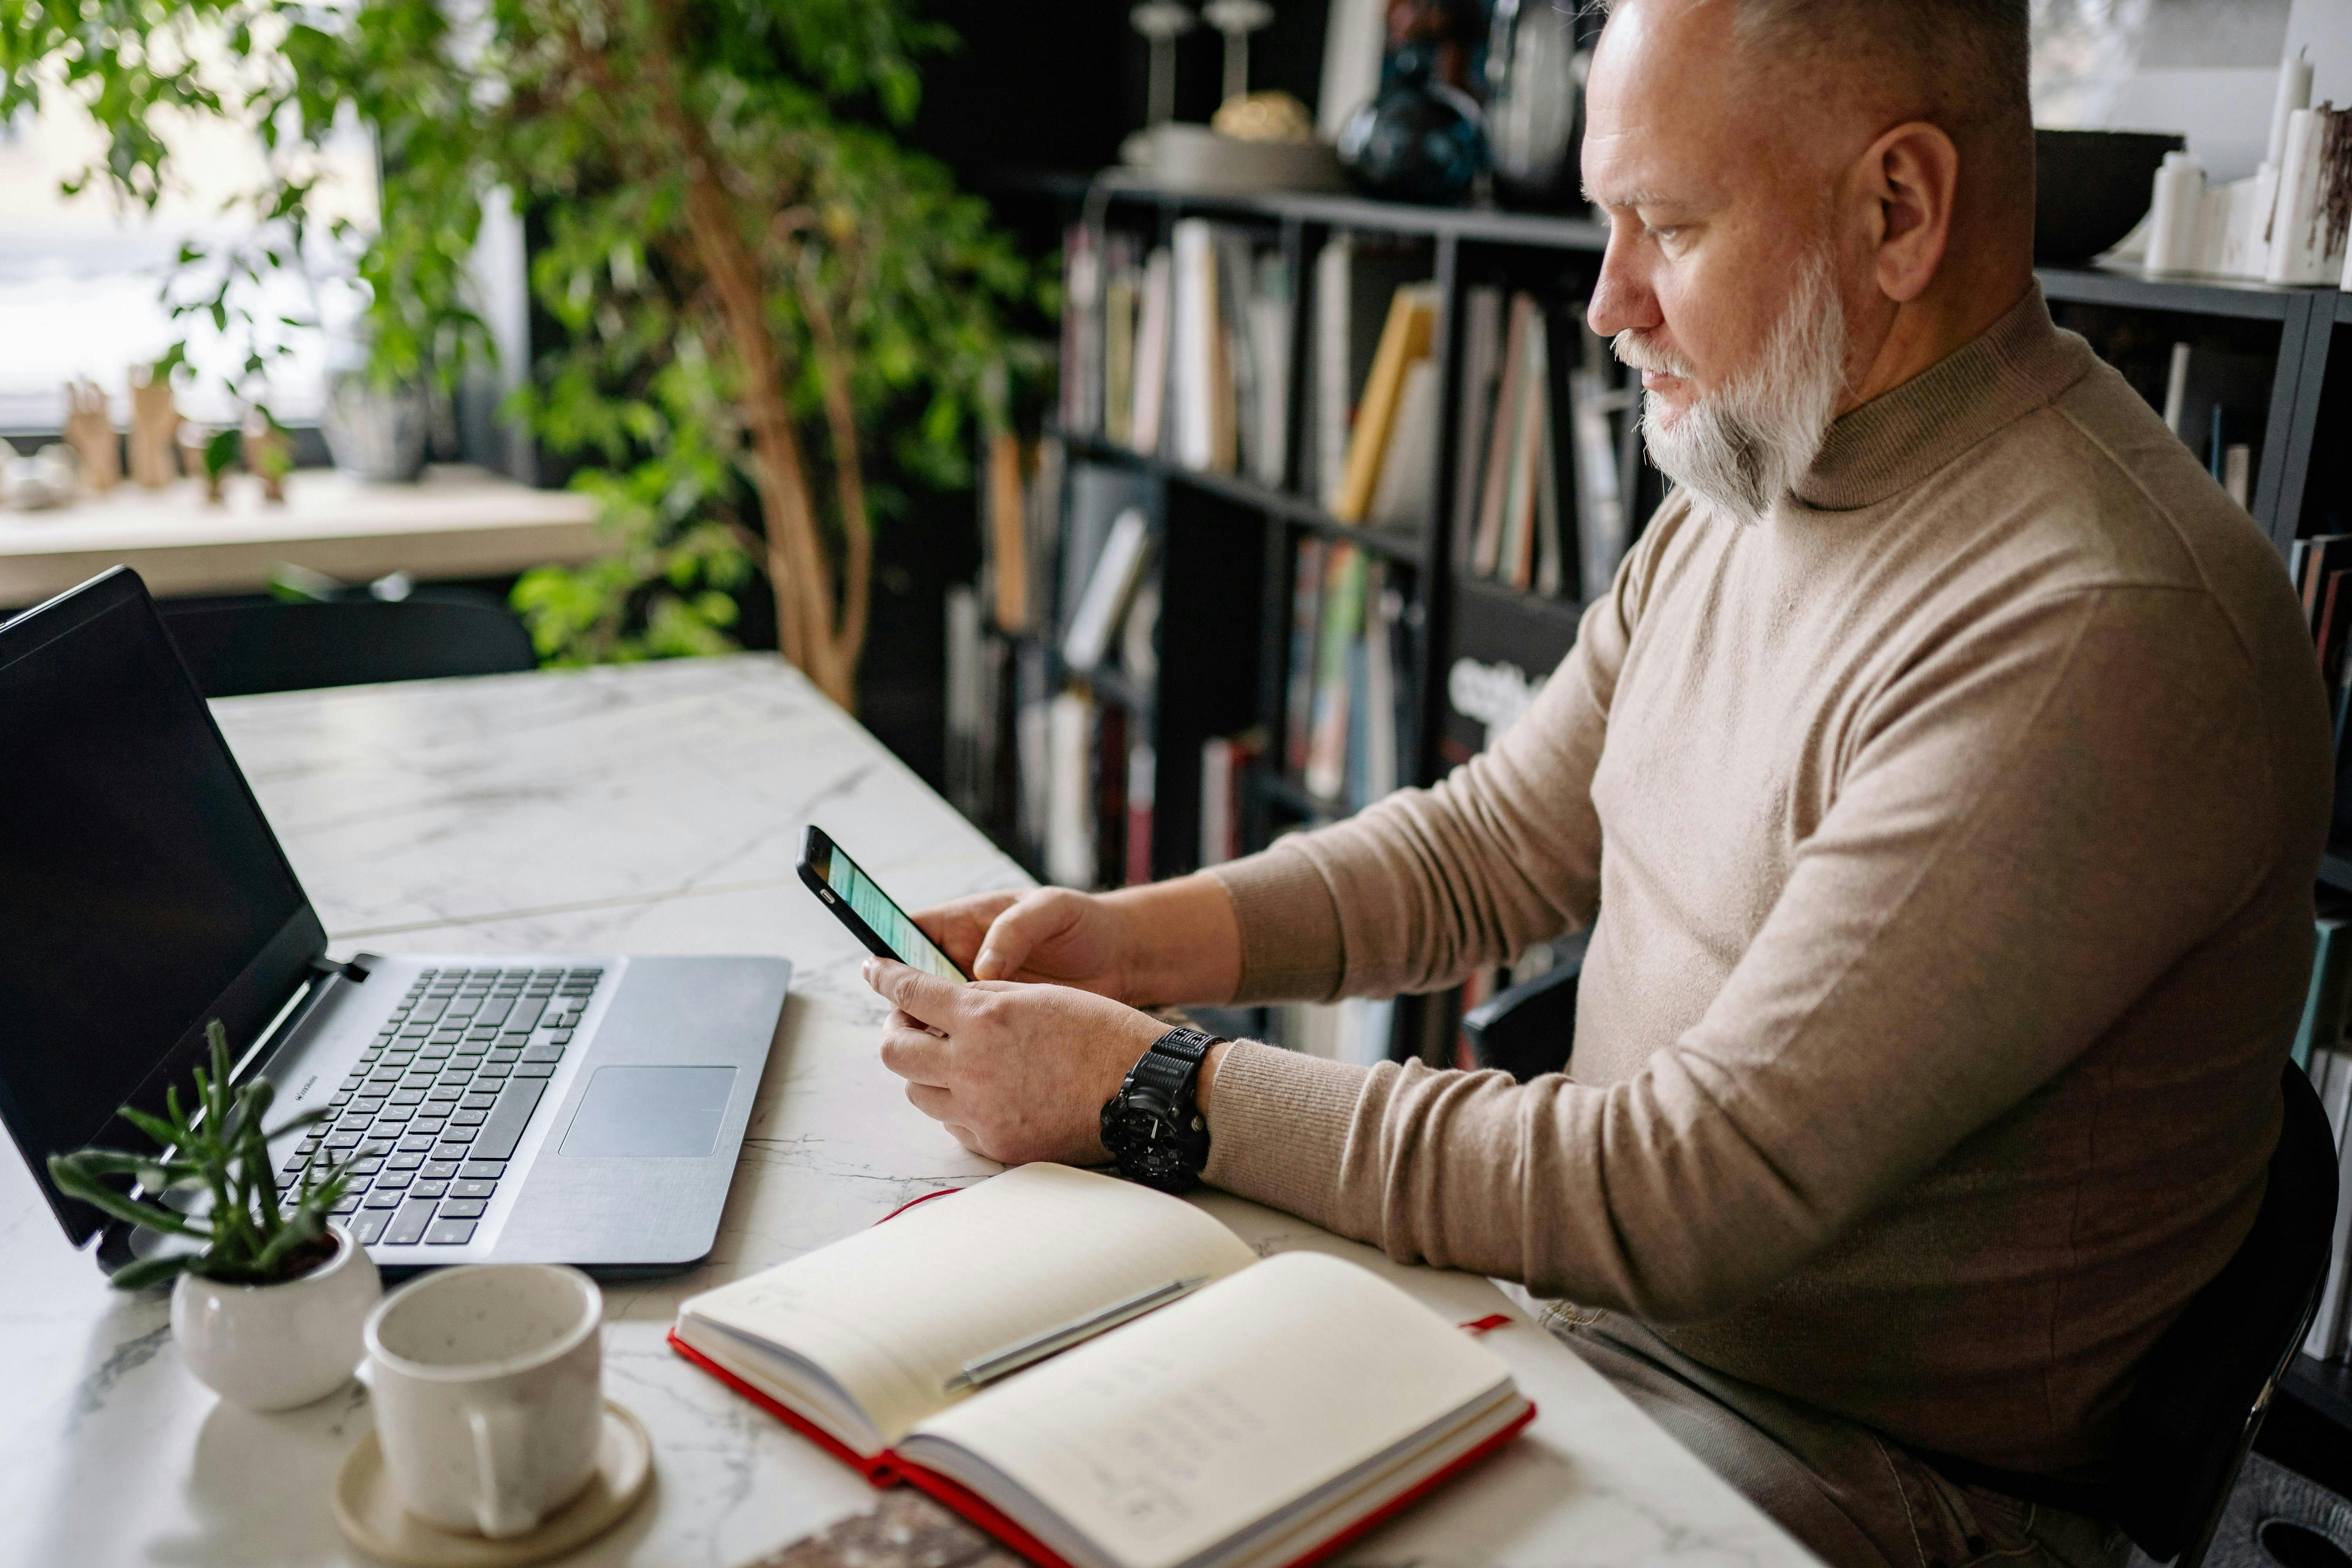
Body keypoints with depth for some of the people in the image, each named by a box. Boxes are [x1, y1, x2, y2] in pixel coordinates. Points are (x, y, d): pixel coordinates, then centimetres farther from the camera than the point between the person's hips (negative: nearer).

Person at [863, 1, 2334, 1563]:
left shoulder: (2100, 639, -28)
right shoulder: (1750, 479, 3)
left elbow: (1688, 1189, -28)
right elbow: (1500, 842, 8)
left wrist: (1151, 1088, -24)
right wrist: (1130, 938, -4)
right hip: (1593, 1285, 8)